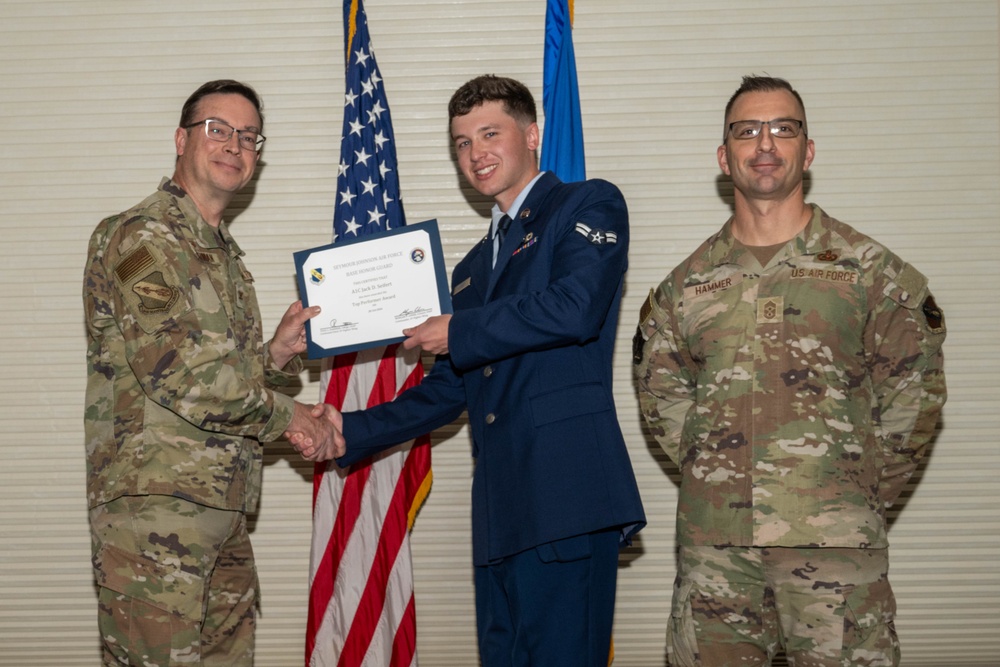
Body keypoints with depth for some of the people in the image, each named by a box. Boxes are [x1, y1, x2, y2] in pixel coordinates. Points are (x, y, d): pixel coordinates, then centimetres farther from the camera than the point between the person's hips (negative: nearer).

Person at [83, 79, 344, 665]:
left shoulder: (226, 254, 21)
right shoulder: (139, 236, -8)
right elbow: (172, 369, -19)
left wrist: (277, 354, 4)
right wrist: (287, 415, -9)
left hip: (225, 515, 9)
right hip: (155, 511, -9)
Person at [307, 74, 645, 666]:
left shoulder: (590, 204, 4)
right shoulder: (474, 267, 26)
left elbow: (576, 307, -15)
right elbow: (450, 390, 25)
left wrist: (457, 333, -4)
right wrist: (351, 432, 15)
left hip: (566, 491, -7)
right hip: (500, 506, 7)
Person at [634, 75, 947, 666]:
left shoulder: (868, 268, 3)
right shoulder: (689, 282, 10)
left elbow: (915, 391, 5)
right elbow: (661, 392, 18)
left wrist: (860, 494, 5)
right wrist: (710, 474, 9)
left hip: (834, 547, -2)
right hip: (712, 547, 3)